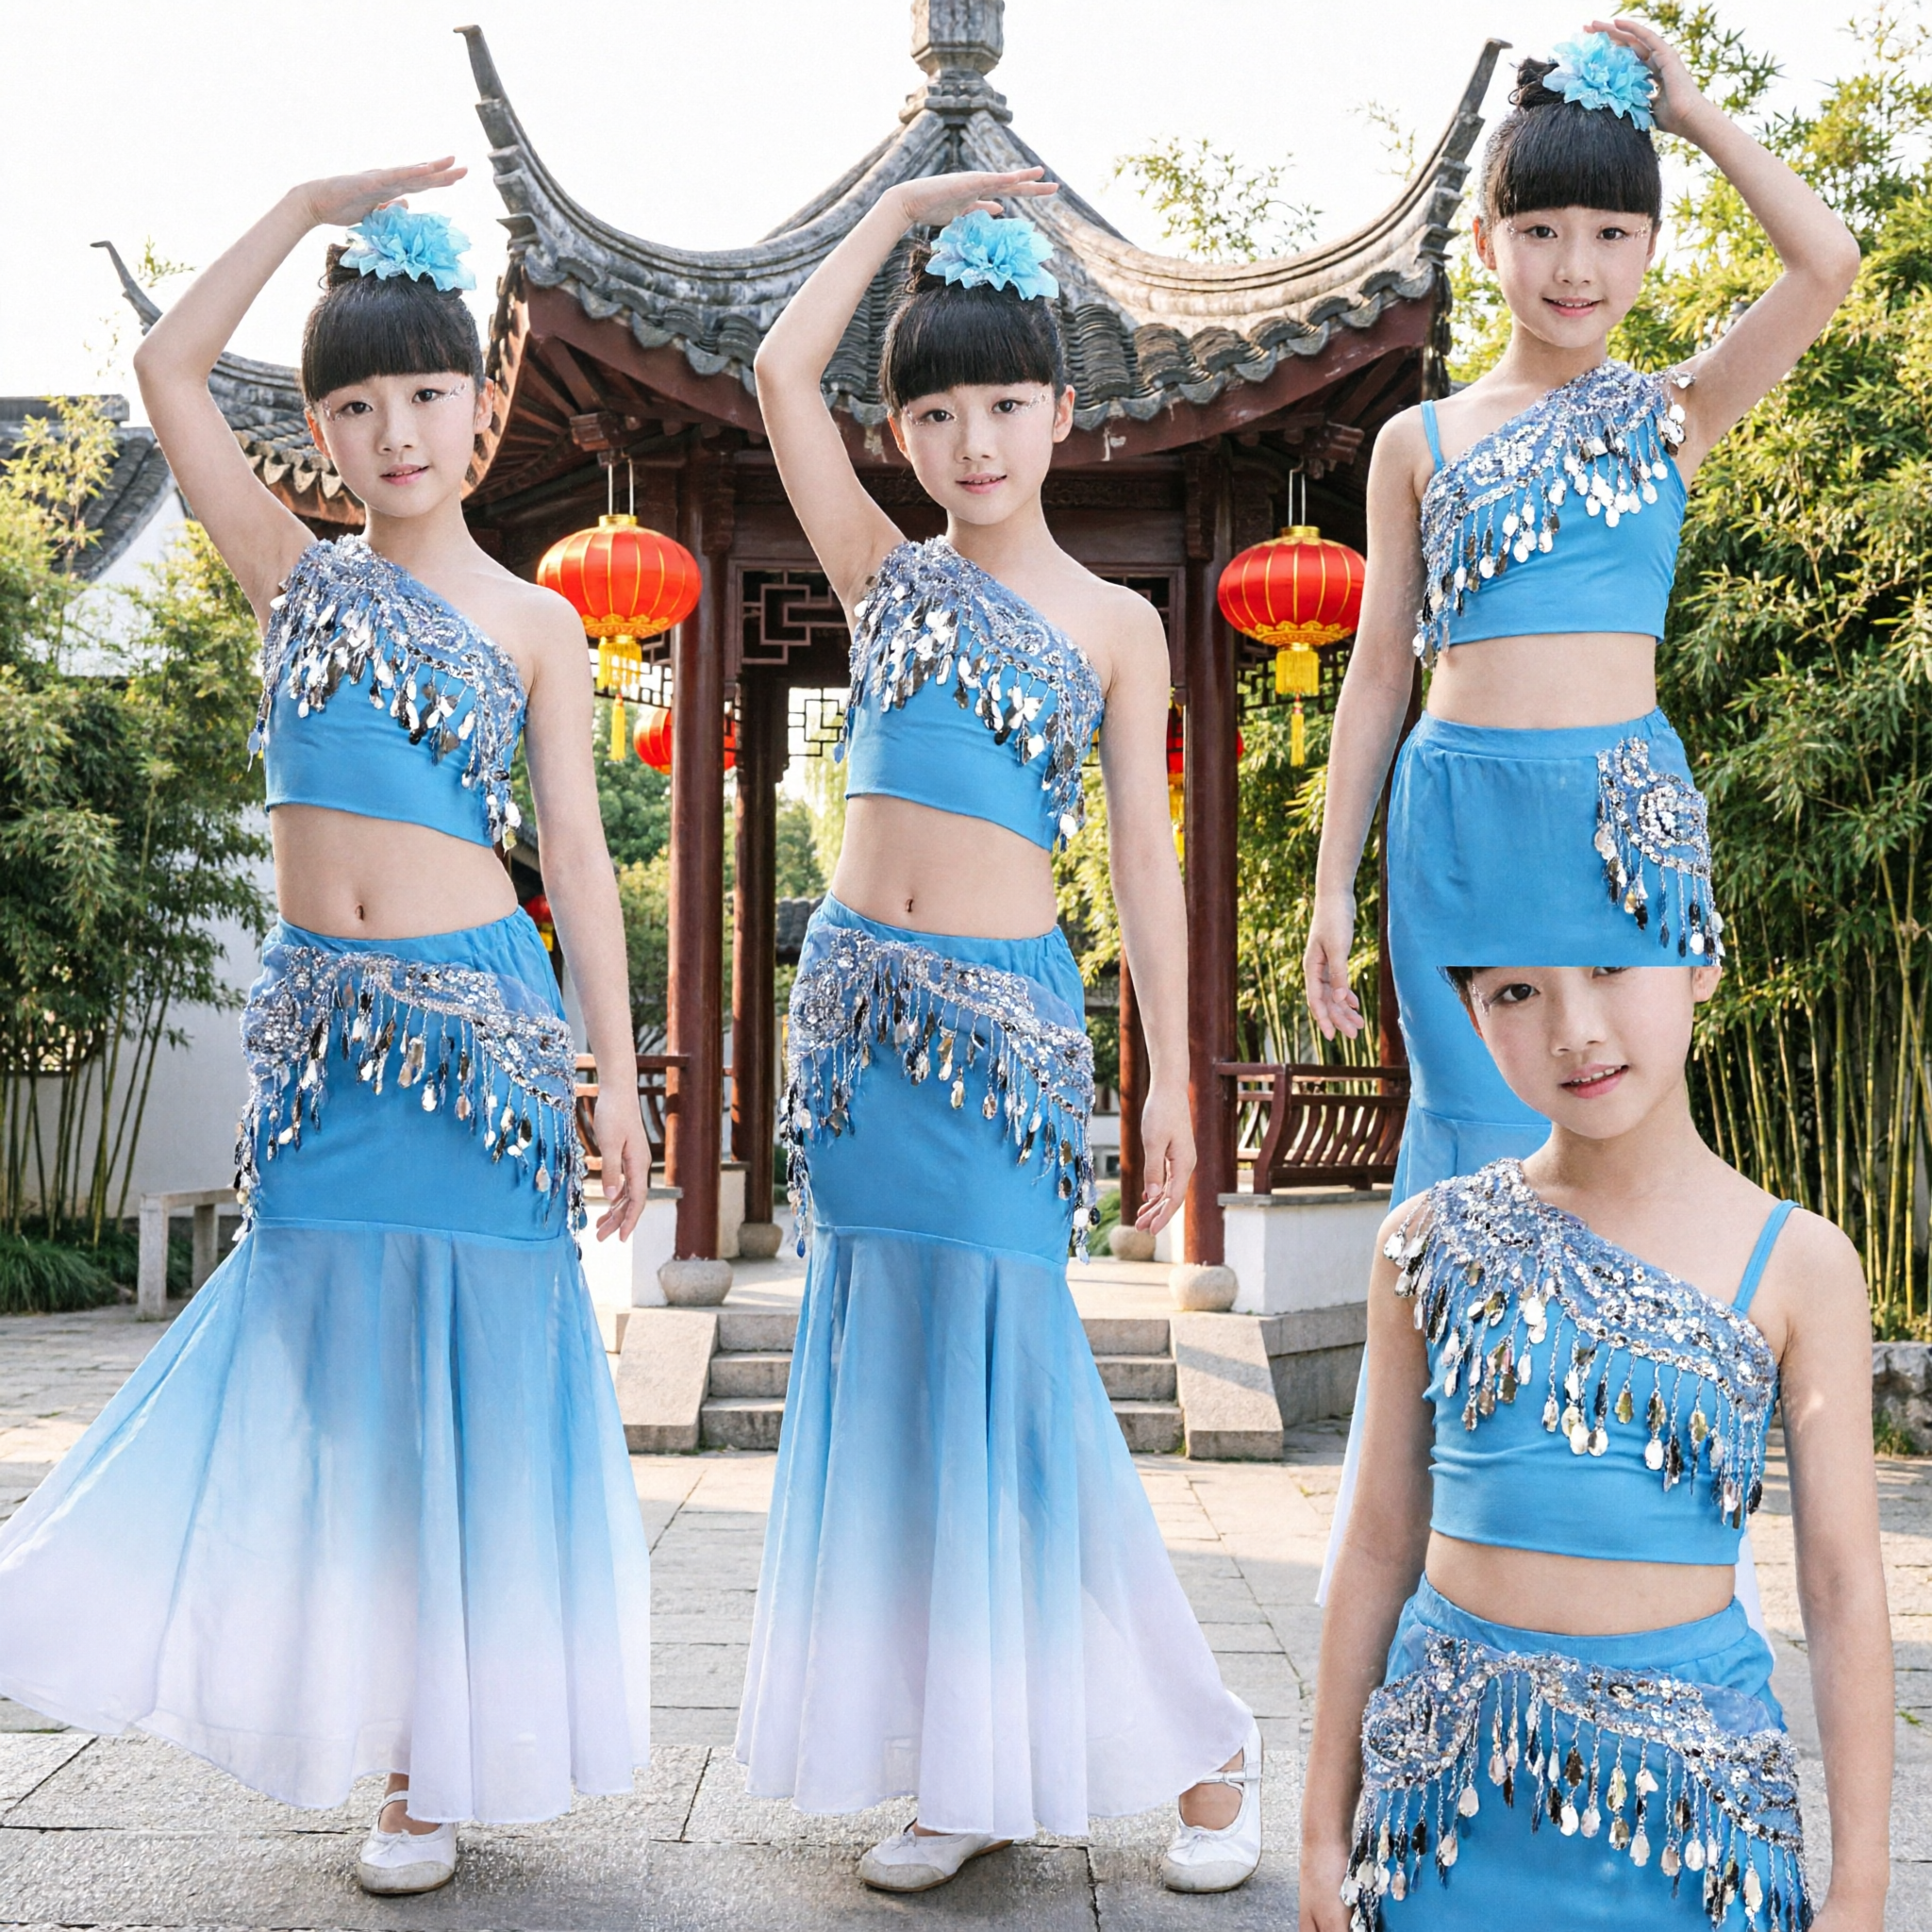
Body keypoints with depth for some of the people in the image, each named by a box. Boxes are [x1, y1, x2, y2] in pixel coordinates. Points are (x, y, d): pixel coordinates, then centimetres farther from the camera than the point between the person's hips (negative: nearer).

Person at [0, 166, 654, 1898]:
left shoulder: (534, 621, 4)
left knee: (461, 1378, 4)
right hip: (322, 1018, 3)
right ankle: (348, 1719, 23)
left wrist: (617, 1076, -3)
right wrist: (309, 204, 6)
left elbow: (576, 848, 2)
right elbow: (170, 368, 6)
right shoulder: (297, 576, 10)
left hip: (475, 1016, -2)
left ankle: (441, 1758, 17)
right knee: (325, 1374, 7)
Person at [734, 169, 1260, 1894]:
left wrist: (1172, 1076, -1)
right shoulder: (887, 576, 10)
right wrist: (903, 207, 10)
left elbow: (1146, 855, 3)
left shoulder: (1117, 623, 5)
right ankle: (965, 1768, 18)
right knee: (883, 1372, 5)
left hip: (1007, 1013, -3)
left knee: (1007, 1372, -5)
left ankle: (1201, 1742, 12)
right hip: (859, 993, 4)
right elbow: (782, 368, 4)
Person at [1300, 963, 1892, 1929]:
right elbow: (1381, 1546, 3)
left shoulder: (1798, 1265, -6)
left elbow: (1844, 1591, -3)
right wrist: (1326, 1825, 7)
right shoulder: (1431, 1241, -2)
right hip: (1450, 1783, 1)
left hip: (1687, 1778, -1)